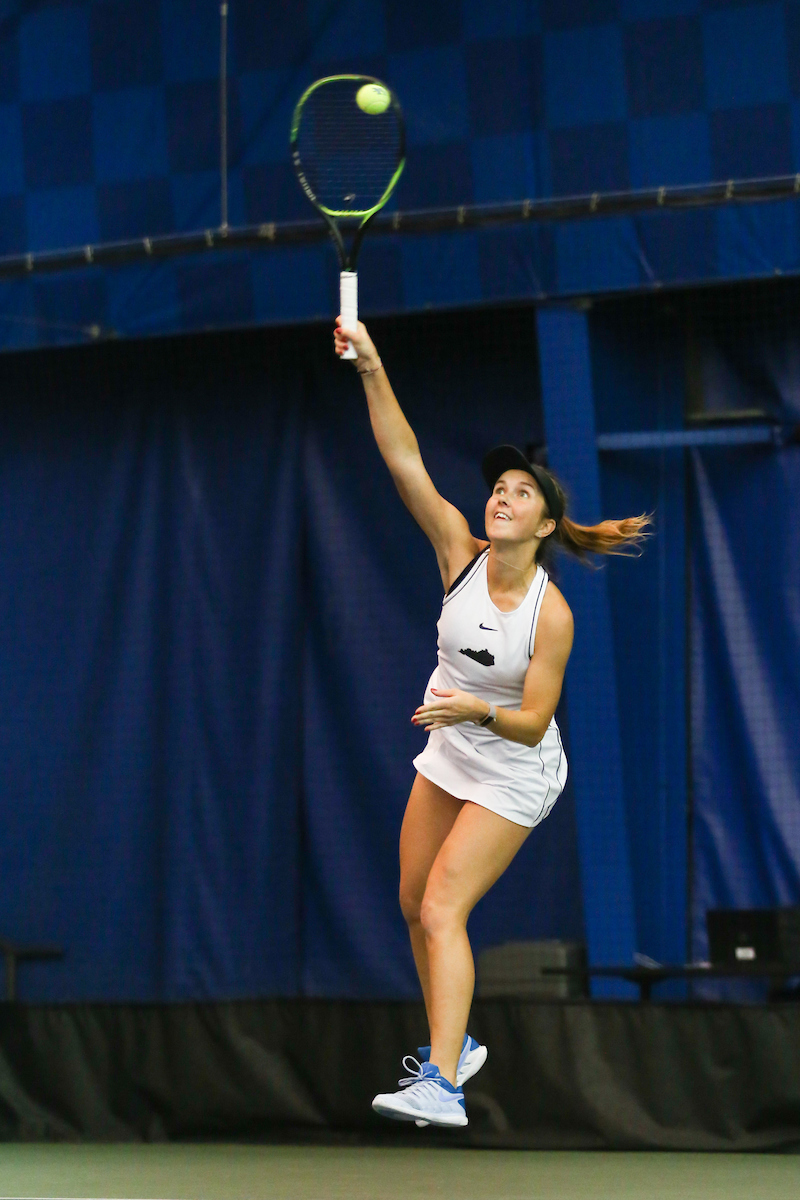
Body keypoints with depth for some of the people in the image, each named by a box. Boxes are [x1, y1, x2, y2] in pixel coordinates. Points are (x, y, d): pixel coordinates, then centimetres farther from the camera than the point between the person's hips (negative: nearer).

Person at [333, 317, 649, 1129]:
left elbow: (532, 724, -19)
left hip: (512, 776, -6)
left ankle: (443, 1087, -21)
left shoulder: (551, 613, -23)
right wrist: (372, 369, -31)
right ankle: (454, 1045, 31)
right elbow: (405, 463, -20)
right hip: (446, 758, 6)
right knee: (413, 905, 12)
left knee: (442, 911, -17)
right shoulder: (461, 554, -11)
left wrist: (479, 711, -40)